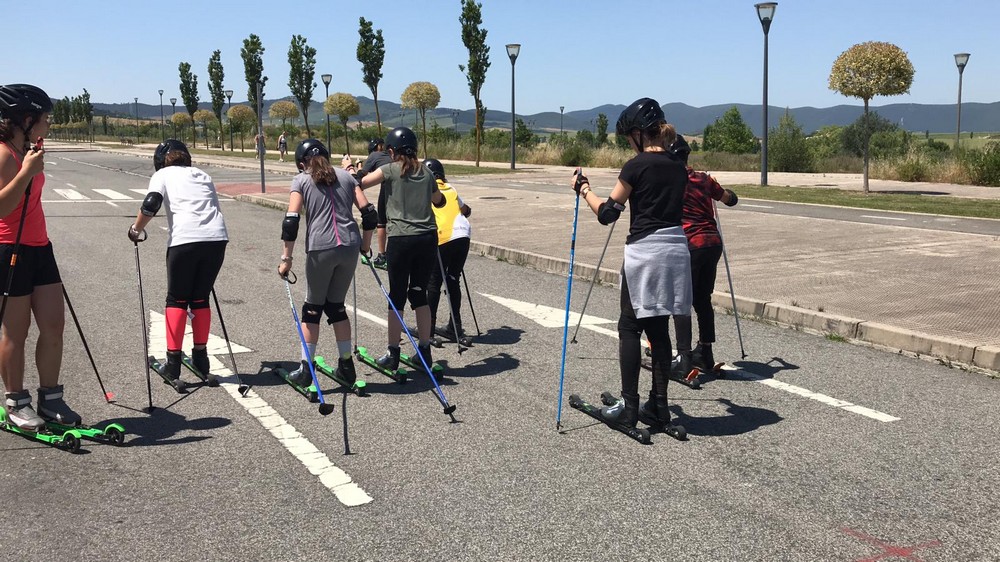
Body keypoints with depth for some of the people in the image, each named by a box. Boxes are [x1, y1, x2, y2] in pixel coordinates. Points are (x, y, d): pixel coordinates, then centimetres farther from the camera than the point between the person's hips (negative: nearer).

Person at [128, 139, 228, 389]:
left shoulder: (162, 174, 13)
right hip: (217, 239, 4)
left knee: (177, 300, 9)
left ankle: (173, 364, 6)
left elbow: (150, 205, -2)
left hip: (184, 240, -4)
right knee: (200, 298, 17)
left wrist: (136, 229, 11)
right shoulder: (204, 176, 26)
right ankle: (201, 359, 22)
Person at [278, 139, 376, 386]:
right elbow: (369, 213, 9)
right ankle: (346, 366, 20)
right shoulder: (345, 176, 16)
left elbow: (291, 221, -3)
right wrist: (365, 245, 20)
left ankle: (306, 369, 13)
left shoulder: (301, 180, 7)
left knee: (313, 308, 11)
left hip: (320, 248, -3)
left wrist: (286, 258, 0)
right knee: (336, 305, 17)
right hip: (350, 246, 3)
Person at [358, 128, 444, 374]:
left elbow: (358, 184, -6)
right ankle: (425, 351, 17)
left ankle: (393, 354, 11)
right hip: (427, 238, 4)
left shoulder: (389, 170, -3)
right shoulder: (426, 172, 11)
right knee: (419, 294, 13)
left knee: (397, 296, 5)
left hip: (400, 239, -4)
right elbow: (439, 201, 25)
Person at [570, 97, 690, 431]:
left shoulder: (637, 165, -9)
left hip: (645, 251, -6)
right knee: (659, 329, 12)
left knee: (630, 328, 3)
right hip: (676, 250, 7)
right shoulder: (678, 167, 11)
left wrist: (584, 190, 9)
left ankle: (629, 407, 3)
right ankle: (659, 405, 15)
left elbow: (607, 213, -6)